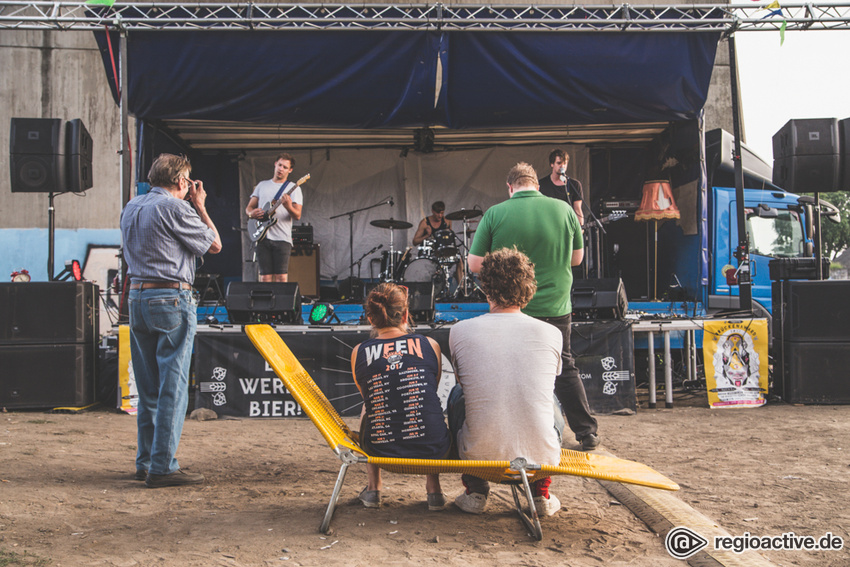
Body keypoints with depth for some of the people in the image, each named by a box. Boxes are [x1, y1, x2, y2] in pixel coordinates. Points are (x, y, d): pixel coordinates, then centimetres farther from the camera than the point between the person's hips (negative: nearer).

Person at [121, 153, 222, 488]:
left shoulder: (131, 207, 14)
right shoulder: (175, 208, -10)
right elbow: (215, 244, -1)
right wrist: (200, 206, 9)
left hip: (137, 297, 8)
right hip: (171, 300, -8)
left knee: (148, 388, 14)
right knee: (173, 386, -4)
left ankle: (145, 461, 20)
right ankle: (162, 467, -5)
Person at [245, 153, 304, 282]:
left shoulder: (293, 188, 6)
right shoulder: (262, 185, 18)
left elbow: (297, 215, -5)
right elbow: (249, 207, 20)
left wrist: (288, 207, -27)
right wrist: (252, 213, -4)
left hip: (282, 239, -3)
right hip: (262, 237, 3)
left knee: (281, 278, -9)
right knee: (265, 277, 0)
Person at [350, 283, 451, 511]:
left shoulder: (359, 353, -2)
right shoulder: (430, 345, -1)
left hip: (380, 451, 0)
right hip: (431, 450, 0)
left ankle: (374, 487, 36)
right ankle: (434, 489, 32)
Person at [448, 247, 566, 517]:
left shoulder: (460, 331, -3)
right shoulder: (551, 333, -1)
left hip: (481, 455, 0)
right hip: (541, 457, 1)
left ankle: (475, 491, 27)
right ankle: (541, 494, 28)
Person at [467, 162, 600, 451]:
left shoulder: (494, 214, -8)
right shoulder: (563, 209, -2)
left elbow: (475, 265, -7)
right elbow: (577, 258, 10)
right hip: (556, 307, 2)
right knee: (565, 369, 17)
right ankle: (587, 433, 21)